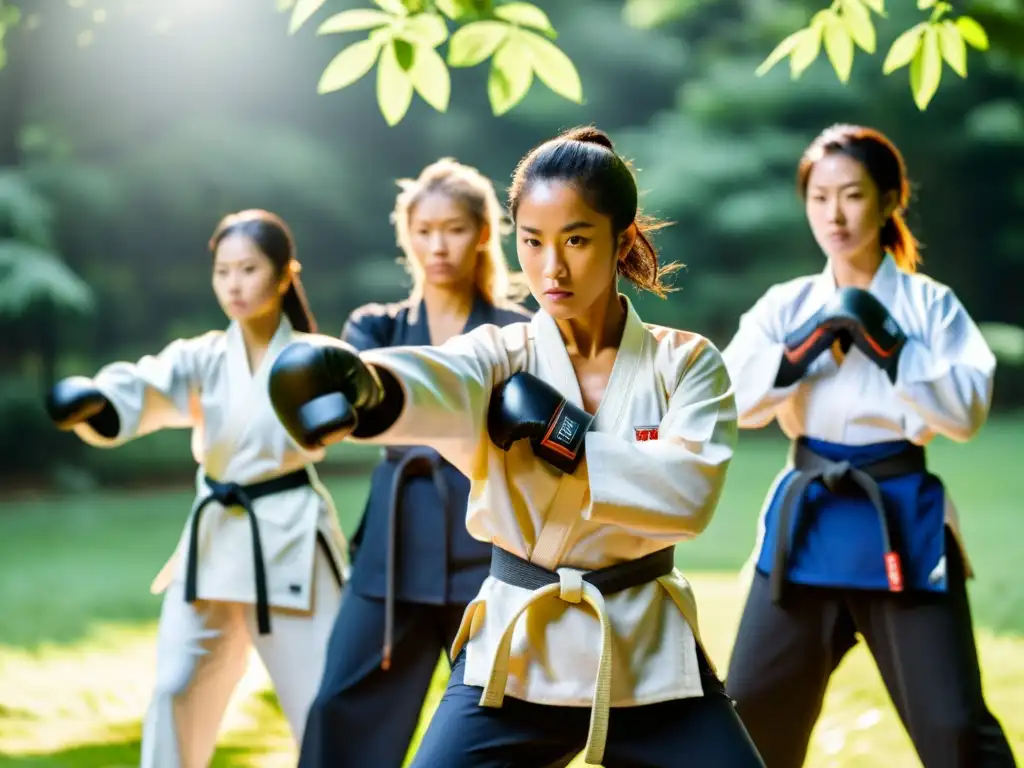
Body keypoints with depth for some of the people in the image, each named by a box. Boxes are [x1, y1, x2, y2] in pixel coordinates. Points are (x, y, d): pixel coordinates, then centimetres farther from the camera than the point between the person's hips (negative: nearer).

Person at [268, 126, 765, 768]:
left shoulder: (686, 363, -1)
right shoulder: (501, 355, -4)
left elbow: (690, 493, -17)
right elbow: (441, 386, -29)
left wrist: (561, 437, -21)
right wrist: (355, 379, -52)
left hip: (650, 657, 0)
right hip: (515, 660, 0)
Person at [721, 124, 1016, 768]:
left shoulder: (930, 304, -1)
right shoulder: (786, 306, 6)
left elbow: (967, 410, -11)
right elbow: (732, 402, -6)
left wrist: (887, 344, -17)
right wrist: (809, 343, -17)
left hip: (902, 523, -3)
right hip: (807, 523, 3)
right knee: (755, 715, 11)